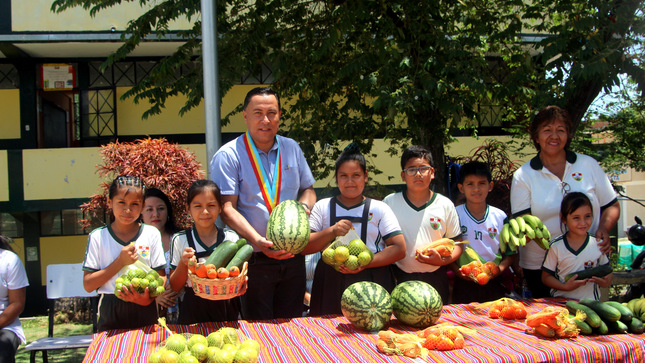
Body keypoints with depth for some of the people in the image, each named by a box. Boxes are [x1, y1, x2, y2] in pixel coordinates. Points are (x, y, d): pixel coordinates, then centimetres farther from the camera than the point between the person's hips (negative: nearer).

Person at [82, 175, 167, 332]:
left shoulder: (152, 234, 2)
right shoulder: (97, 237, 0)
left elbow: (161, 277, 2)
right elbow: (88, 285, -4)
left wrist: (148, 297, -18)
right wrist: (120, 262, -14)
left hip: (145, 314, 0)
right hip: (110, 316, 0)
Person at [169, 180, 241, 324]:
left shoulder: (231, 238, 4)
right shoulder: (180, 240, 1)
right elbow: (175, 287, 3)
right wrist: (183, 263, -13)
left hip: (225, 308, 1)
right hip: (193, 310, -1)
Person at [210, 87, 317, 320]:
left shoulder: (291, 148, 10)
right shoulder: (228, 156, -7)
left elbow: (308, 189, 18)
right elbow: (226, 209, -14)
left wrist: (303, 209, -5)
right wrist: (258, 241, -26)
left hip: (292, 258, 5)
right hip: (254, 260, -5)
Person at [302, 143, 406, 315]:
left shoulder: (379, 208, 8)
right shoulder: (322, 207, 11)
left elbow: (399, 249, 0)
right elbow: (304, 248, 5)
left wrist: (365, 263, -13)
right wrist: (331, 232, -11)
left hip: (372, 282, 0)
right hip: (331, 283, 1)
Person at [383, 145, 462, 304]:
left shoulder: (445, 205, 2)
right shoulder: (389, 202, 1)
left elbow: (457, 244, 7)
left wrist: (442, 260, -13)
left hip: (436, 279, 1)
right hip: (401, 279, -1)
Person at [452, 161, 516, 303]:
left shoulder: (500, 217, 3)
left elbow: (510, 253, 9)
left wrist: (500, 268, -9)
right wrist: (457, 270, -17)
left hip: (493, 284, 2)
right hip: (464, 285, -2)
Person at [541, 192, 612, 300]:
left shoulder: (598, 245, 5)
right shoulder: (556, 247, -1)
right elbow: (546, 276, 3)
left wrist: (605, 281, -7)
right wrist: (565, 287, -14)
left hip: (590, 302, 3)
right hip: (560, 301, -3)